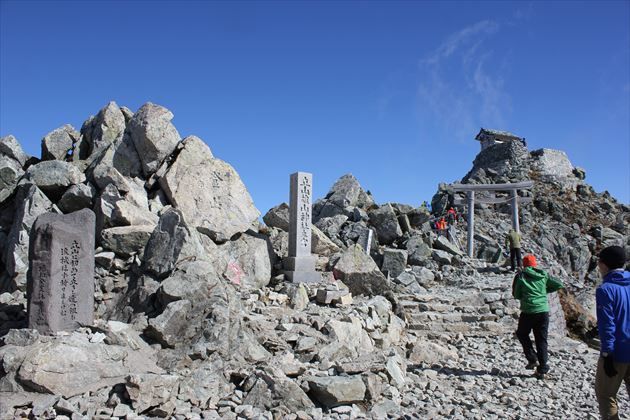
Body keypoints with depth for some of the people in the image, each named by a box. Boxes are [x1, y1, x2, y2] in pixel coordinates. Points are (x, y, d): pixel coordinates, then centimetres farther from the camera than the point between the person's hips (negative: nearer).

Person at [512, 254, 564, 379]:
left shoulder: (520, 276, -2)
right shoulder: (543, 275, 7)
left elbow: (516, 295, 1)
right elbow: (559, 285, 12)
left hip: (528, 311, -3)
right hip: (543, 310, 3)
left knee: (522, 334, 21)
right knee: (541, 340, 10)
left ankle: (533, 359, 9)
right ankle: (542, 369, 9)